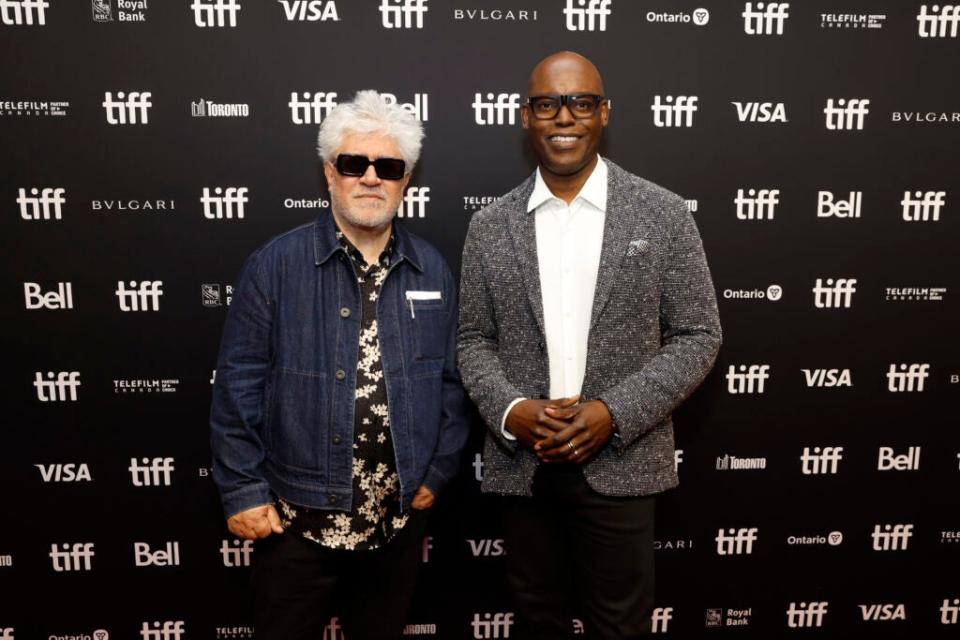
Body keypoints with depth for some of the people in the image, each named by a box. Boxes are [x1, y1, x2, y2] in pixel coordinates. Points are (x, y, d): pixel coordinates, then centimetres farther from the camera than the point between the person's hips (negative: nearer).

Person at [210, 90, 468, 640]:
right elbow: (239, 385, -8)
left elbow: (451, 382, 5)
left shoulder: (433, 271, 0)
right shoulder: (275, 265, -9)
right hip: (297, 514, -2)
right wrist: (243, 490, -8)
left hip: (399, 516, 3)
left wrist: (437, 472, 3)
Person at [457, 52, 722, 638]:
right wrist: (510, 412, -12)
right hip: (521, 465, 2)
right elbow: (473, 340, 6)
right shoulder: (490, 227, 3)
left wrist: (614, 414, -14)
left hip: (621, 463, -2)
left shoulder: (664, 215, -3)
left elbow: (698, 336, -2)